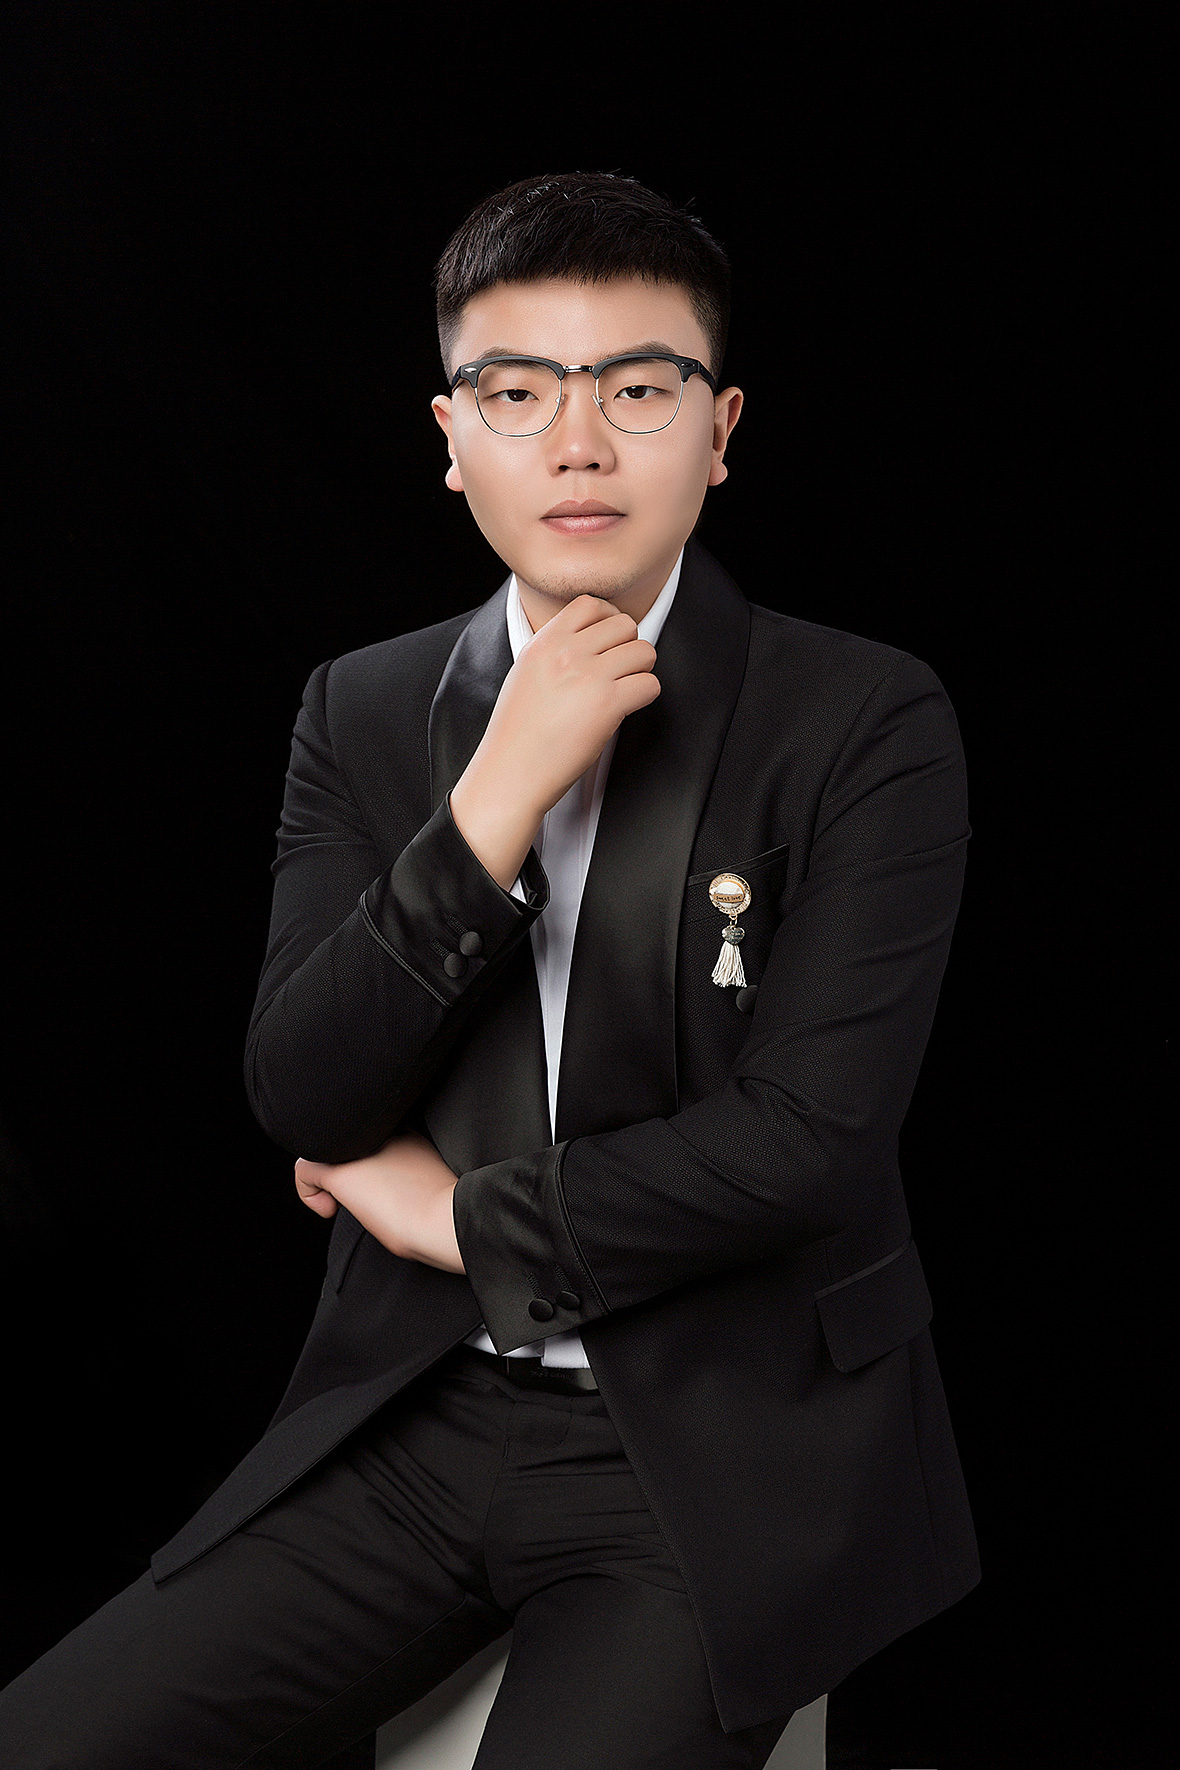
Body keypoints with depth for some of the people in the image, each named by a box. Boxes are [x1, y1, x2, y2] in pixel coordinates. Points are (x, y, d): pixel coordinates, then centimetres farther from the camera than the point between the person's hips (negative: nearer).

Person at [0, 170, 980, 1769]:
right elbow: (300, 1103, -3)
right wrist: (499, 799, -14)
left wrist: (466, 1219, -3)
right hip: (410, 1417, 4)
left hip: (722, 1454, -3)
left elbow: (804, 1137, -14)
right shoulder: (366, 710, 7)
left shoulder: (868, 723, -6)